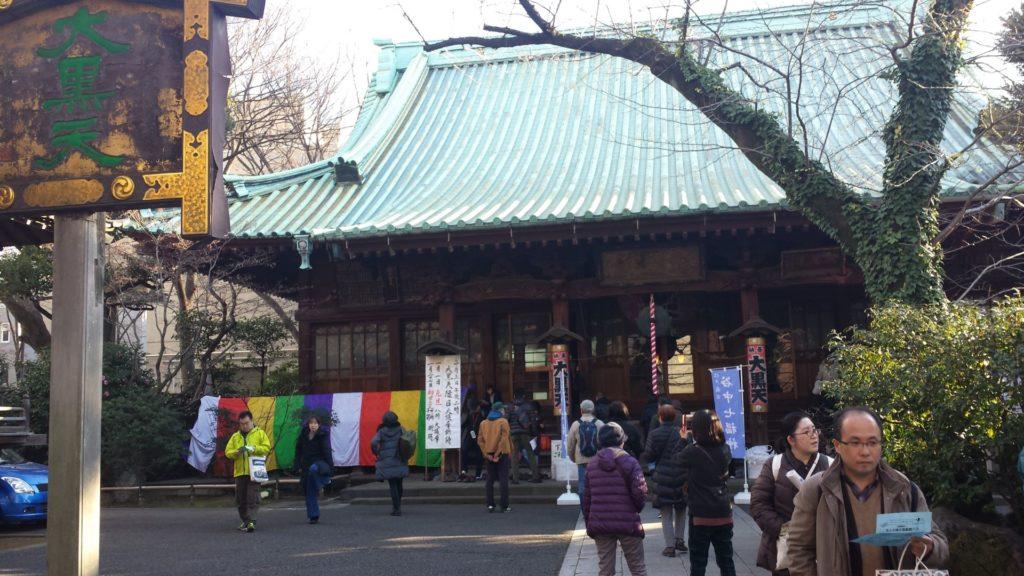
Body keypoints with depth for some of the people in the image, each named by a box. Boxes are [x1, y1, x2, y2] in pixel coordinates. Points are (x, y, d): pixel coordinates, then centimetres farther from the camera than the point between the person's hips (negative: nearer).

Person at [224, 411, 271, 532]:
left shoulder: (260, 433, 6)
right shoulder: (235, 436, 15)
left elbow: (267, 448, -4)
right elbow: (227, 452, 9)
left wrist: (253, 448, -19)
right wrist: (237, 452, -11)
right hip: (240, 472, 4)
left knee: (253, 498, -11)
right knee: (241, 499, 9)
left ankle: (251, 521, -15)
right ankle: (245, 521, 22)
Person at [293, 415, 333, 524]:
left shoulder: (323, 435, -6)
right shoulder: (303, 435, 4)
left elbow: (326, 452, -9)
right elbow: (298, 450, 9)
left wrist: (330, 466, -16)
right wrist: (298, 466, 3)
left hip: (319, 462, -4)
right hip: (306, 465, 4)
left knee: (313, 469, -41)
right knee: (308, 492, 2)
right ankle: (313, 516, 9)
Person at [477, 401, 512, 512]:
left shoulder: (483, 423, 10)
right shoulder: (503, 422, -5)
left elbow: (480, 440, 3)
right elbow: (504, 439, -14)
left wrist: (486, 453, -1)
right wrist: (498, 454, -12)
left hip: (489, 455, 4)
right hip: (502, 454, -4)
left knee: (490, 479, 10)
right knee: (503, 479, -1)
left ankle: (490, 505, 8)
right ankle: (505, 506, -2)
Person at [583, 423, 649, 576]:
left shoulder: (592, 464, 7)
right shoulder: (629, 462, -7)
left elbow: (586, 497, 9)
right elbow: (640, 491, -14)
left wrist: (589, 524, 16)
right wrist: (637, 508, 7)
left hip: (599, 524, 4)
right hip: (627, 523, -3)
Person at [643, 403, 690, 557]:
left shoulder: (654, 434, -8)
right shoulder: (681, 433, -4)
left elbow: (648, 456, -3)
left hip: (662, 479, -2)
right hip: (681, 477, 2)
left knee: (666, 515, 6)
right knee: (680, 510, 21)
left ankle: (670, 546, 2)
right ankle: (679, 540, 20)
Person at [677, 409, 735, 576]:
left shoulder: (692, 452, -14)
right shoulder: (725, 450, 1)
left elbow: (678, 460, 6)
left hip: (700, 515, -4)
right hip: (724, 514, 4)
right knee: (726, 561, 13)